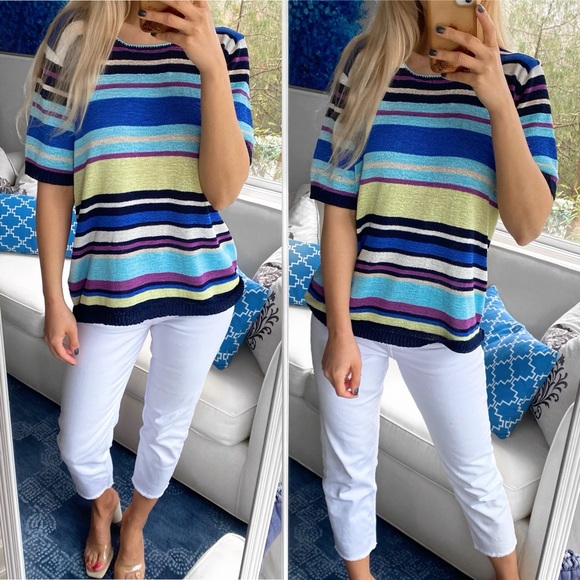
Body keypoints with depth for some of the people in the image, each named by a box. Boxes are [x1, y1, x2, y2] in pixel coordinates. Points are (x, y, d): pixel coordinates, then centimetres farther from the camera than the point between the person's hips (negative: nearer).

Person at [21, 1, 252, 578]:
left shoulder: (222, 48, -5)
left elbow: (224, 190, -15)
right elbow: (53, 189, -2)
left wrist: (211, 67, -25)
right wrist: (54, 300, -2)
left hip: (202, 283, 1)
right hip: (108, 288, 0)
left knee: (167, 426, 19)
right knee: (78, 444, 11)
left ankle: (136, 520, 51)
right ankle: (103, 502, 49)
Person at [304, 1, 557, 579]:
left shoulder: (517, 75, -4)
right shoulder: (364, 62, -6)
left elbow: (528, 225, -13)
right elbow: (338, 209, -7)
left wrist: (498, 101, -23)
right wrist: (340, 329, -10)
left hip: (446, 320, 1)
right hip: (352, 311, 0)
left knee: (474, 472, 18)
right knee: (347, 469, 16)